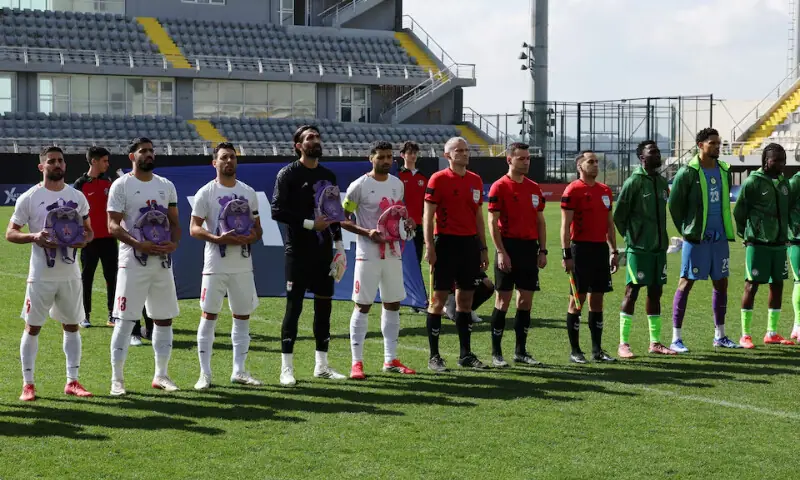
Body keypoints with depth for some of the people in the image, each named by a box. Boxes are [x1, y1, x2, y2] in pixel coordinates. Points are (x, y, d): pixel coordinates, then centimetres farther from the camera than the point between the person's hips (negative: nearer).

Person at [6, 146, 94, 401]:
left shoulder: (77, 197, 7)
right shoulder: (29, 198, -4)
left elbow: (88, 229, 15)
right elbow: (10, 233, -4)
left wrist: (84, 239, -8)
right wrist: (34, 237, -21)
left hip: (70, 273, 4)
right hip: (41, 274, -4)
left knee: (72, 326, 9)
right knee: (32, 327, 1)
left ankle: (72, 381, 17)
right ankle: (27, 384, 8)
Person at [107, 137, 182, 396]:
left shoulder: (166, 186, 12)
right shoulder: (121, 185, -4)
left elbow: (174, 222, 14)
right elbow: (113, 226, -10)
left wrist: (174, 242, -7)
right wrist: (139, 244, -22)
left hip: (163, 261, 5)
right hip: (133, 262, -5)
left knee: (164, 319, 9)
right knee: (125, 320, -5)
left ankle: (161, 375, 20)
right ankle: (117, 378, 1)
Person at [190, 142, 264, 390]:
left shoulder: (248, 192, 10)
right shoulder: (205, 193, -3)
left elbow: (257, 228, 13)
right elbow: (194, 229, -6)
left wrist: (250, 237, -10)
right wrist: (218, 238, -21)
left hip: (242, 265, 4)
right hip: (216, 265, -4)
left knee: (242, 316, 7)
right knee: (209, 315, -2)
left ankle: (239, 371, 16)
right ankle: (205, 373, 3)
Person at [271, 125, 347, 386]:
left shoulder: (328, 175, 13)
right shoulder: (288, 174, -6)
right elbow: (277, 211, -14)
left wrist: (339, 245, 11)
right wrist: (310, 223, -18)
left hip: (323, 250, 6)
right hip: (298, 250, -6)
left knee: (324, 304, 8)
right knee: (294, 306, -5)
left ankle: (321, 365, 16)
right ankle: (286, 368, 0)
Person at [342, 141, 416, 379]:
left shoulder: (398, 184, 10)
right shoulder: (360, 186, -8)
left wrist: (407, 222, 1)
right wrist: (367, 232, -18)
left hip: (393, 253, 6)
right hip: (368, 255, -6)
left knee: (393, 305, 9)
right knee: (362, 306, -3)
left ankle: (390, 360, 18)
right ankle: (357, 362, 1)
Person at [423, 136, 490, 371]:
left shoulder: (475, 180, 12)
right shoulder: (438, 179, -6)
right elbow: (428, 216, -8)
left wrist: (483, 248, 14)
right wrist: (429, 247, -15)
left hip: (469, 243, 6)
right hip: (446, 242, -6)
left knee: (466, 298, 9)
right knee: (439, 297, -3)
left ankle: (466, 354, 16)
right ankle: (434, 356, 2)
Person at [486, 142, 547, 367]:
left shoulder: (534, 188, 12)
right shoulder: (499, 187, -5)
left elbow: (540, 221, 16)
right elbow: (492, 223, -9)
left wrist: (542, 250, 9)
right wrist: (501, 252, -15)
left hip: (530, 247, 6)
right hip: (509, 247, -5)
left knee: (526, 300, 7)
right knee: (503, 300, -3)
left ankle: (521, 351, 15)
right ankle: (496, 353, 4)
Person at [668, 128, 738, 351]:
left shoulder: (723, 170, 9)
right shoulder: (688, 172, -10)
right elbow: (674, 204, -6)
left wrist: (723, 229, 12)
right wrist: (686, 231, 0)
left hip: (719, 238, 6)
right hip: (696, 239, -6)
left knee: (721, 283, 11)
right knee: (686, 283, -3)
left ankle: (720, 336, 23)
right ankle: (676, 338, 1)